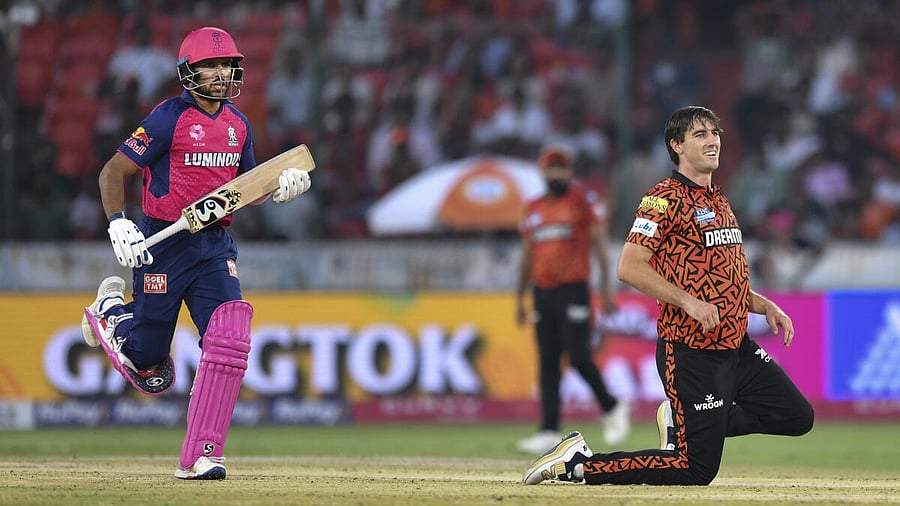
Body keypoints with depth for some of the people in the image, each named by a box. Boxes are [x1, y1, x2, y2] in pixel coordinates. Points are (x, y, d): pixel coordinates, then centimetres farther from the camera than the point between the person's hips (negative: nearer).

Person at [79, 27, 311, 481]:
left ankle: (199, 457, -11)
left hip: (215, 245, 5)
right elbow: (113, 172, -12)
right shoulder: (169, 118, -12)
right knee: (148, 362, 4)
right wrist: (119, 225, -25)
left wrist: (280, 186, 0)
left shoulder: (237, 125, 8)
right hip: (164, 243, -5)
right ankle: (112, 310, 41)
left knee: (230, 338, -15)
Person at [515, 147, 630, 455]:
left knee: (579, 357, -11)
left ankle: (611, 408, 9)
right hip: (542, 292, 5)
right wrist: (520, 299, 18)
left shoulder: (583, 200, -1)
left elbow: (599, 244, -5)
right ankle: (550, 430, 2)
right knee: (548, 363, 2)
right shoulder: (533, 210, 15)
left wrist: (606, 288, -13)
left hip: (573, 290, -5)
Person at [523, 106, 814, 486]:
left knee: (798, 417, 8)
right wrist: (689, 302, -28)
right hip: (689, 352, -9)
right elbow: (629, 267, -21)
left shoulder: (720, 203, 17)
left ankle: (683, 419, 16)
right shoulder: (665, 199, -11)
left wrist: (766, 306, 10)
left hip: (737, 347, 9)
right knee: (698, 469, -10)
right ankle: (578, 462, 1)